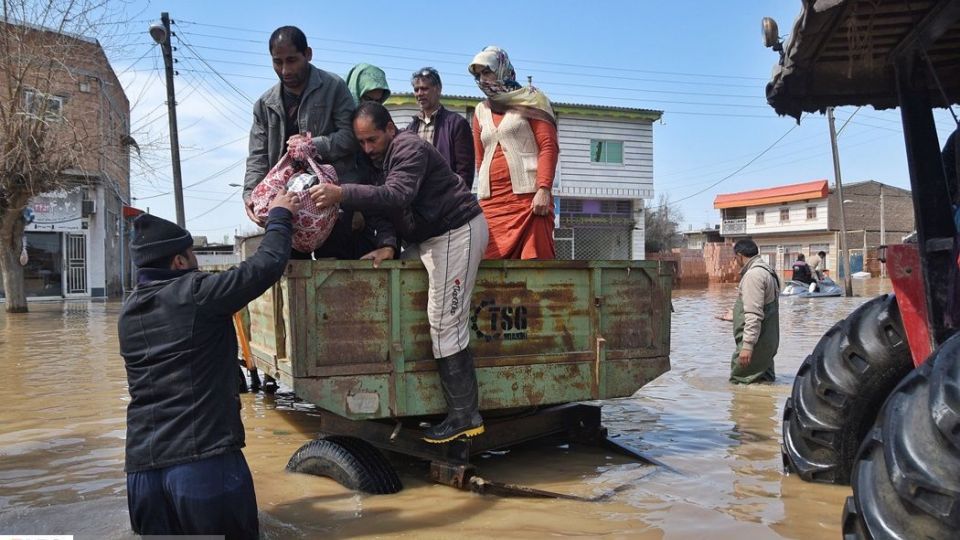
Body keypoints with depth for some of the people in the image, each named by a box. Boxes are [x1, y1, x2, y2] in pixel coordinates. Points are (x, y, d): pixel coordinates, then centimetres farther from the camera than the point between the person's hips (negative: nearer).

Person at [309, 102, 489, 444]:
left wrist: (342, 193, -42)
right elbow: (387, 205, 11)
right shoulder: (382, 158, 16)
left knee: (445, 324, -15)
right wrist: (388, 245, -8)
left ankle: (465, 417, -9)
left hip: (457, 232, -11)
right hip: (427, 237, 11)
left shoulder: (409, 148, -16)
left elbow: (398, 196, -33)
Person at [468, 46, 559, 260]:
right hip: (492, 202, 4)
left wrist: (543, 189, -14)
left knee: (535, 259, -10)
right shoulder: (481, 111, 20)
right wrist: (483, 194, 14)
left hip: (528, 197, -4)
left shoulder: (530, 100, 7)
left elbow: (549, 147, -2)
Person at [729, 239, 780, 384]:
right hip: (769, 339, 10)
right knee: (764, 381, 19)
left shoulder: (753, 275, -19)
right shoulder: (768, 271, 15)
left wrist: (747, 345, -27)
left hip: (757, 341, -10)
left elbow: (754, 314, -25)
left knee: (739, 380, -5)